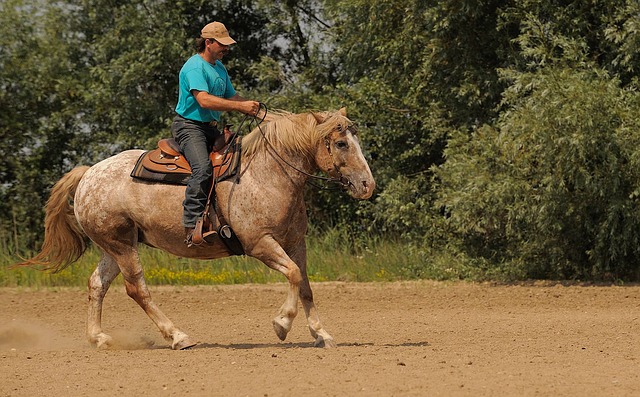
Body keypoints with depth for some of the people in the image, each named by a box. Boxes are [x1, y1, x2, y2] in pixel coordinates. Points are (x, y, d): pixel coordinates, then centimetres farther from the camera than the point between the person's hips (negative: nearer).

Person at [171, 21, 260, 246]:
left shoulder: (220, 68, 17)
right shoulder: (194, 67, -14)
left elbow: (231, 97, 21)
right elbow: (204, 100, -27)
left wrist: (251, 106, -2)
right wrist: (240, 106, -28)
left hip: (211, 128, 10)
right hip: (189, 126, -10)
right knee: (203, 167, -31)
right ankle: (192, 227, -36)